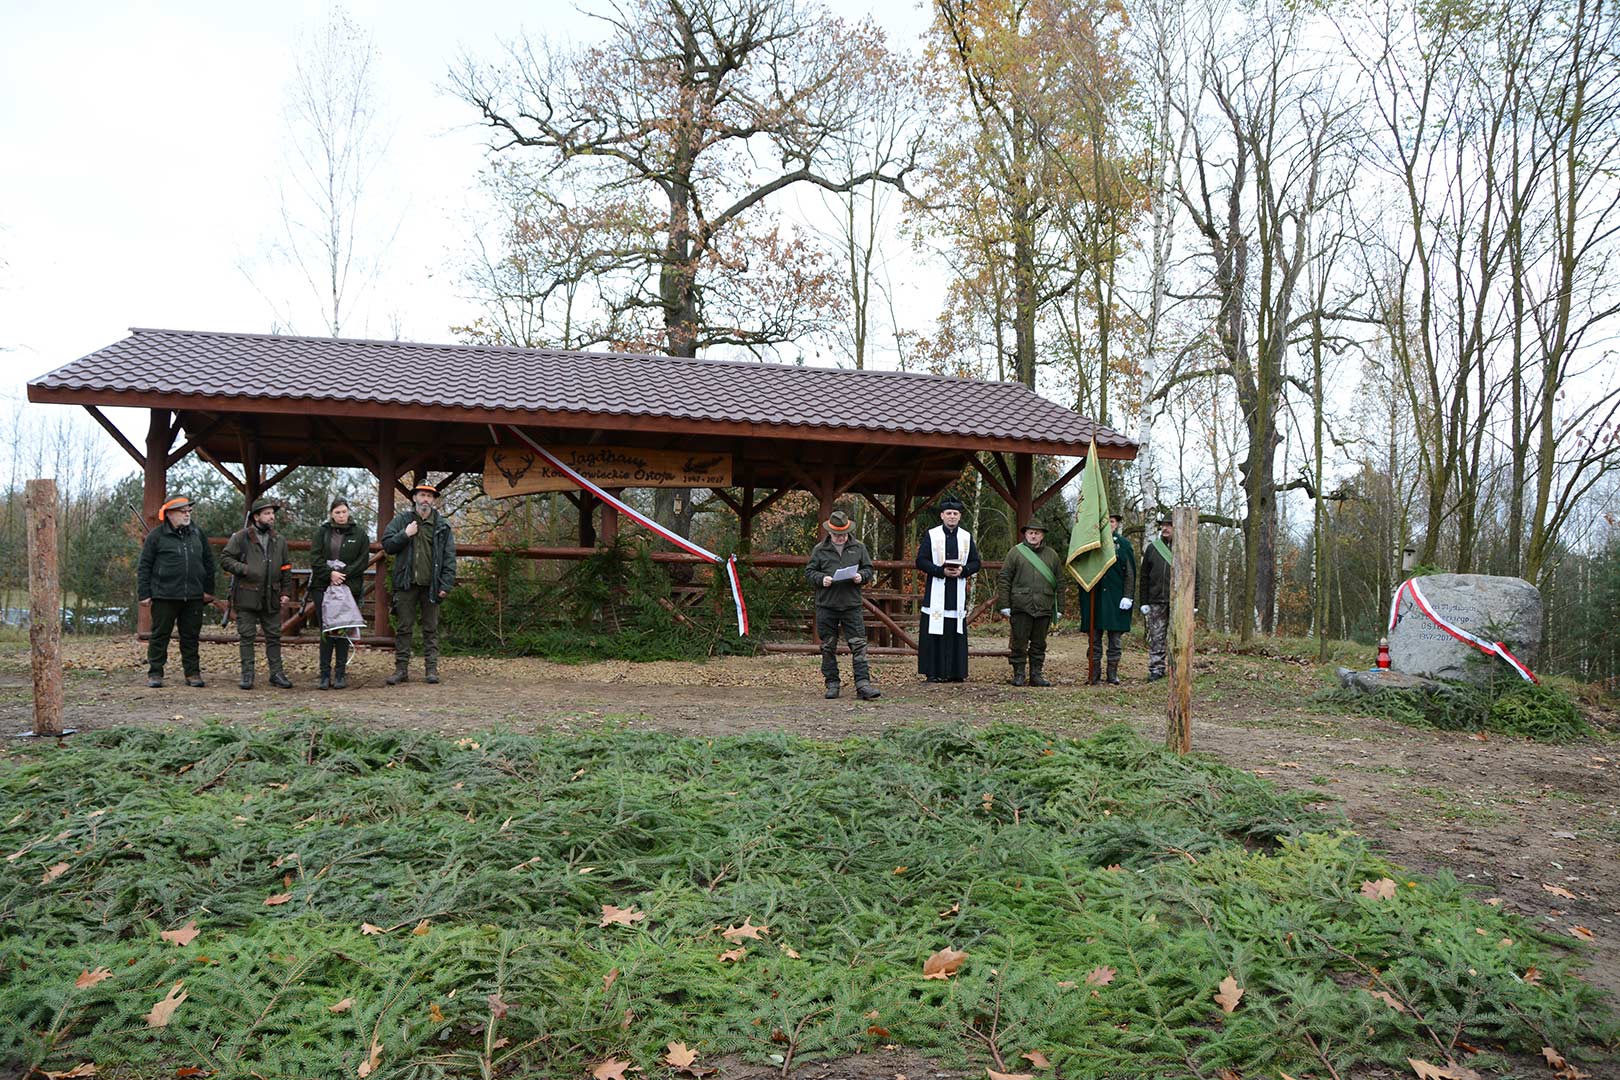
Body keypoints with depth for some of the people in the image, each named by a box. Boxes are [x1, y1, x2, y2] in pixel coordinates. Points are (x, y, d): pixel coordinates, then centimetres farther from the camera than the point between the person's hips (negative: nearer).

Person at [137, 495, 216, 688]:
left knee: (191, 636, 8)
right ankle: (155, 674, 11)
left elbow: (208, 562, 17)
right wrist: (144, 593, -4)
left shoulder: (197, 533, 11)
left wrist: (208, 590, 12)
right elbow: (144, 566, 0)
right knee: (160, 635, 4)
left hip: (193, 596, 3)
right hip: (164, 595, -3)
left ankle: (193, 673, 14)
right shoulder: (157, 535, -1)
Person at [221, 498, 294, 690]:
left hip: (272, 598, 4)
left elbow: (286, 568, 14)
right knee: (246, 636, 1)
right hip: (247, 597, -4)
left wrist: (286, 592, 7)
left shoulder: (279, 540, 10)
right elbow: (225, 558, -3)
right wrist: (244, 569, -16)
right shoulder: (240, 537, -3)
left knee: (274, 636, 7)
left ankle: (276, 673, 14)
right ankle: (247, 674, 6)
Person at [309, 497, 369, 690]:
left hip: (348, 587, 0)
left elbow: (363, 560, 1)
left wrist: (343, 574, -10)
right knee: (326, 630, -2)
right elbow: (315, 557, 1)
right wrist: (330, 573, -12)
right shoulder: (322, 532, 9)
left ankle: (341, 674, 6)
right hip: (323, 587, 0)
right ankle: (325, 674, 1)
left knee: (342, 630, 1)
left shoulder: (359, 535, 7)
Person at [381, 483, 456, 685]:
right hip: (406, 584, 0)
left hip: (431, 585, 0)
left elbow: (449, 556, 2)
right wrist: (405, 535, -12)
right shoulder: (401, 520, 6)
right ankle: (401, 669, 8)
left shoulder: (442, 525, 4)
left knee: (431, 629, 5)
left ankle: (431, 669, 9)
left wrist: (446, 585, -5)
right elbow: (387, 544, 3)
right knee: (403, 628, 4)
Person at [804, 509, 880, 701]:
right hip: (826, 606, 0)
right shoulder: (819, 550, 5)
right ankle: (832, 684, 17)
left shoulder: (858, 548, 8)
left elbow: (869, 569, 12)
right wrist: (821, 579, -13)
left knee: (858, 645, -6)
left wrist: (862, 576, -9)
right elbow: (809, 572, 7)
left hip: (852, 605, 0)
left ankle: (863, 684, -6)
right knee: (828, 647, 7)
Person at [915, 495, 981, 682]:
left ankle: (956, 671, 8)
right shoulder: (931, 535, 3)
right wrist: (941, 571, -15)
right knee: (935, 632, -5)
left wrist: (963, 570, -9)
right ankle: (935, 672, -1)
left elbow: (975, 563, 12)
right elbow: (921, 561, -2)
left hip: (958, 592, 3)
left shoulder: (967, 537, 12)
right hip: (936, 591, -3)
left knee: (957, 631, 2)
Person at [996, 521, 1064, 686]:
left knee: (1039, 644, 8)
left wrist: (1059, 608, 9)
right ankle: (1018, 675, 8)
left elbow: (1059, 584, 14)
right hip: (1021, 607, -2)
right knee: (1019, 643, 0)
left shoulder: (1052, 555, 12)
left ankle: (1036, 674, 16)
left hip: (1044, 609, 3)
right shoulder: (1015, 553, 3)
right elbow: (1004, 580, 1)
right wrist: (1004, 605, -5)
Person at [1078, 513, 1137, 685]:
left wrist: (1128, 596, -7)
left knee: (1114, 639, 4)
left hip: (1116, 597, -1)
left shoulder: (1123, 544, 5)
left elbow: (1130, 573, 2)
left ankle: (1113, 674, 11)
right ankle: (1093, 675, 10)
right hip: (1093, 597, 1)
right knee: (1093, 638, 4)